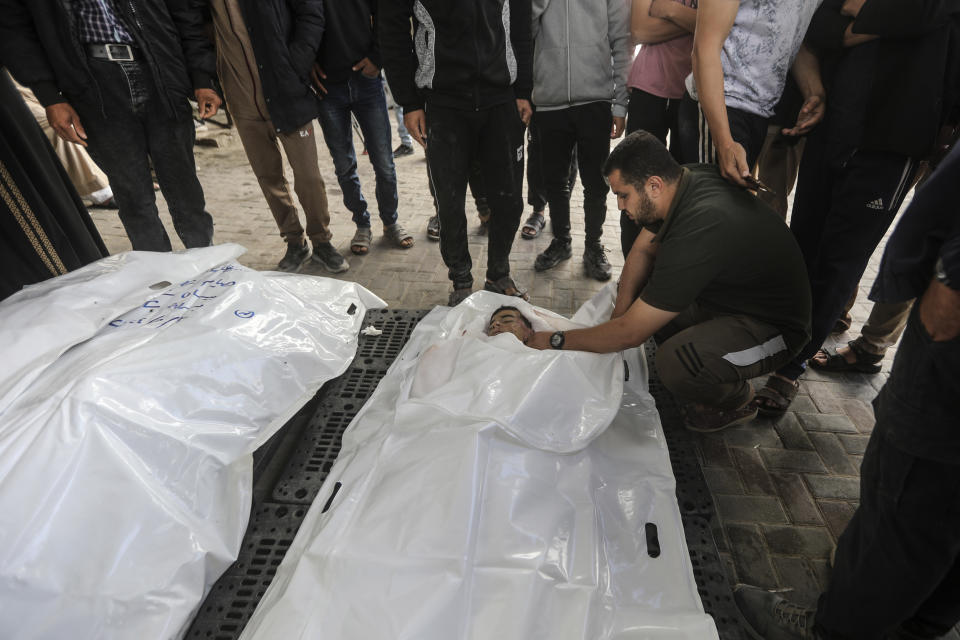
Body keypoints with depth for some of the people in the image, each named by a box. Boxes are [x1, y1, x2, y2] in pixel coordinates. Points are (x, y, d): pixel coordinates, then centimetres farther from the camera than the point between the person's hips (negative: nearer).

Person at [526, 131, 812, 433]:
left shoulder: (697, 233, -36)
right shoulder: (687, 178, -11)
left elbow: (630, 333, -30)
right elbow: (642, 250, 4)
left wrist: (557, 340, -18)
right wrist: (622, 310, -9)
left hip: (771, 325, -8)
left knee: (675, 362, -33)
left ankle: (736, 401, 2)